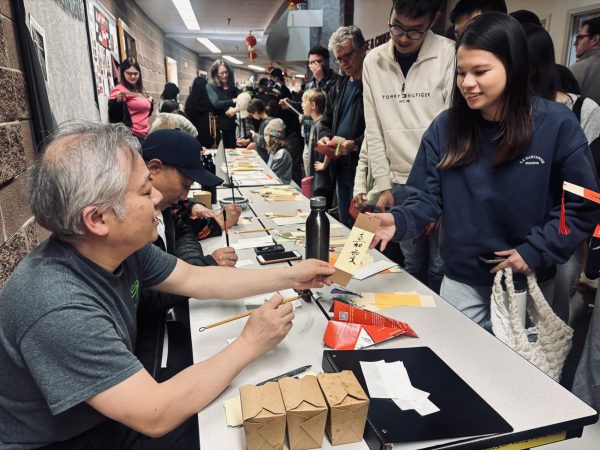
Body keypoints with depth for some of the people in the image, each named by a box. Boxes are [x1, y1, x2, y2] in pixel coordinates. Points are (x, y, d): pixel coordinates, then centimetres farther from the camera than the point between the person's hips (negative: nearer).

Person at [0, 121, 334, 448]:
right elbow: (155, 417, -34)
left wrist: (289, 276, -1)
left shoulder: (121, 246, -13)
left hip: (116, 414, 6)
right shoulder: (59, 309, -37)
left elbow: (196, 280, -1)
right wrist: (249, 345, -25)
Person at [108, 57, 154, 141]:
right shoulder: (119, 90, -7)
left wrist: (150, 102, 15)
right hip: (131, 135, -9)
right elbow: (113, 115, -19)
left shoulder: (140, 90, 17)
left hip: (144, 134, 9)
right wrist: (119, 100, -33)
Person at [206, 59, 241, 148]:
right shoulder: (210, 86, 0)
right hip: (218, 127, -3)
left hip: (233, 127, 3)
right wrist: (234, 101, -11)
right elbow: (216, 104, -14)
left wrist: (236, 109, -20)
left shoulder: (233, 88, 9)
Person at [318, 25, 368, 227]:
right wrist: (325, 137, 2)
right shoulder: (338, 87, 15)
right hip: (341, 170, 8)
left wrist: (356, 144, -26)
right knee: (345, 227, 19)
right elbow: (326, 122, 22)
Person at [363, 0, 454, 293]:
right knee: (413, 263, 13)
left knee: (440, 266, 5)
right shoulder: (373, 61, 3)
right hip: (399, 183, 3)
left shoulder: (450, 55, -7)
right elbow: (374, 129, 4)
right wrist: (383, 185, 1)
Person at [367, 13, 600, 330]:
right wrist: (399, 220, -27)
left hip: (527, 281, 0)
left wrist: (536, 251, -15)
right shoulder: (445, 126, -8)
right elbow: (428, 197, -8)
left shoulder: (556, 124, -13)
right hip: (461, 280, 1)